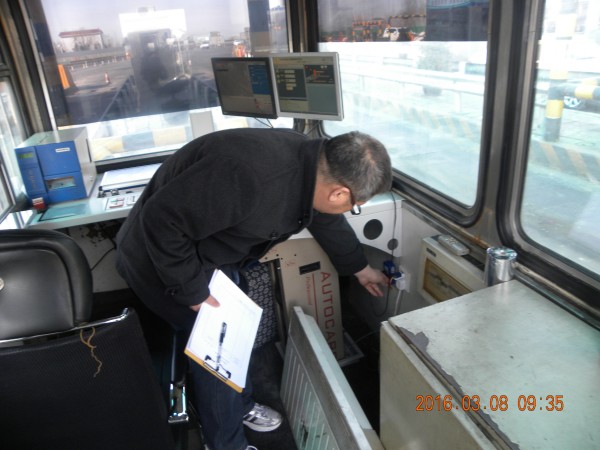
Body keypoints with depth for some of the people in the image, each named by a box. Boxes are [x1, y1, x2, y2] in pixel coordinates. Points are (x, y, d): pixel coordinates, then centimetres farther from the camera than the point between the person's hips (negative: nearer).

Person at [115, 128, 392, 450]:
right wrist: (193, 291, -24)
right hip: (163, 256, -7)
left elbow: (327, 220, 9)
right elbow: (161, 220, -33)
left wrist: (360, 269, 22)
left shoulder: (314, 163, -11)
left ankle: (239, 406, 43)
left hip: (211, 251, 8)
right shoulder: (250, 175, -41)